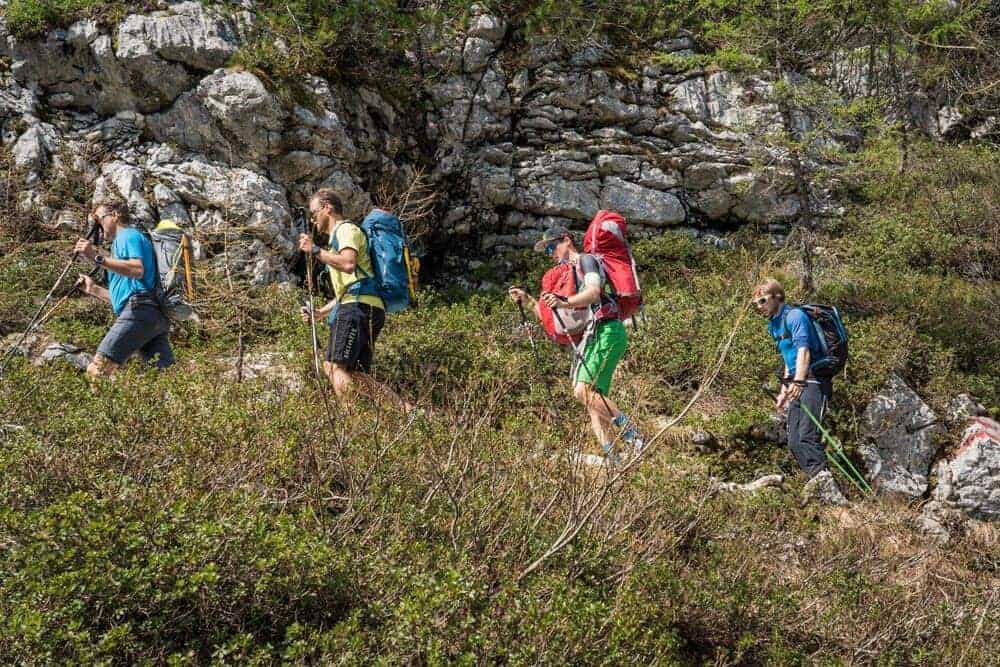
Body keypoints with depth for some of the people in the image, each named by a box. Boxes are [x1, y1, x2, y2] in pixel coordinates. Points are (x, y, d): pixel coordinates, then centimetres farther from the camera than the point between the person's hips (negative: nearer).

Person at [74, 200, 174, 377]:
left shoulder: (128, 235, 6)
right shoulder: (122, 241, 34)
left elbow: (137, 270, -16)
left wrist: (97, 257, -18)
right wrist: (94, 289, 33)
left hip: (140, 311, -10)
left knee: (97, 370, -15)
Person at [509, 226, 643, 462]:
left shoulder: (586, 260, 2)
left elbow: (594, 292, -19)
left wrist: (564, 303, -34)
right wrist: (528, 300, 13)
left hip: (606, 331, -9)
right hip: (589, 337, 9)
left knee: (584, 391, -22)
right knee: (593, 399, -1)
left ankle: (630, 431, -18)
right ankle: (612, 458, -6)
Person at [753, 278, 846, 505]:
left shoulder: (795, 316, -9)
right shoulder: (774, 325, 21)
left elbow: (803, 350, -23)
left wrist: (797, 382, -34)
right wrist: (784, 390, 27)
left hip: (813, 381, -10)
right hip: (797, 384, 10)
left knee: (807, 435, -25)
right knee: (794, 443, 2)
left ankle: (821, 478, -35)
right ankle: (823, 486, -1)